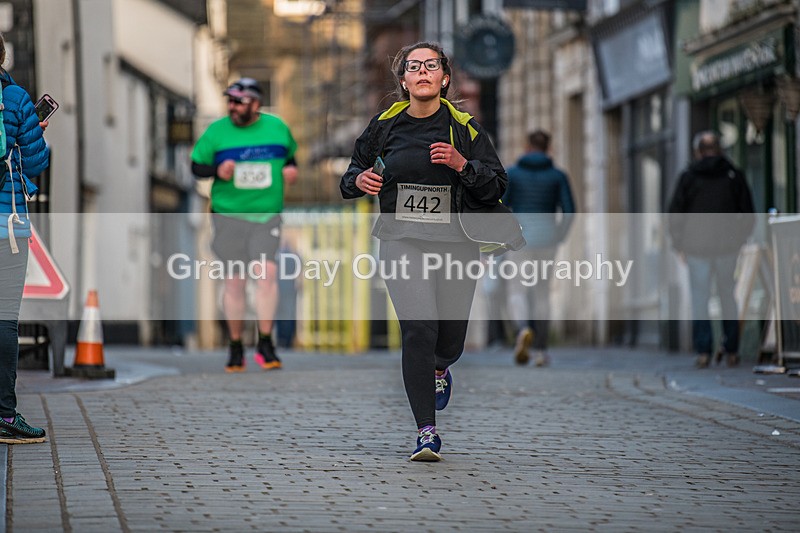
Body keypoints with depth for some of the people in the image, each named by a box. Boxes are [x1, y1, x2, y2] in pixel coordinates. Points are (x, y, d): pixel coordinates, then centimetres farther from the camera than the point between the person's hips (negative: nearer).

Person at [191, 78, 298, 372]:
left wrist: (291, 168, -1)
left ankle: (265, 345, -11)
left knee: (267, 271, -17)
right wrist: (217, 171, -15)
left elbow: (291, 154, 22)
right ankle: (236, 349, 14)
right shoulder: (216, 131, 1)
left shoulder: (277, 127, 6)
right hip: (229, 215, 0)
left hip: (267, 215, 0)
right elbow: (196, 165, 5)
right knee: (234, 280, 1)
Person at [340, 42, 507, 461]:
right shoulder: (385, 125, 4)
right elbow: (355, 169, 18)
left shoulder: (464, 128, 1)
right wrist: (359, 180, -5)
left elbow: (495, 187, -2)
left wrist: (461, 164, -18)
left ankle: (439, 369, 46)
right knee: (418, 329, -18)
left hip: (456, 242, 1)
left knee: (450, 340, 6)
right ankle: (426, 431, -12)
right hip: (402, 240, -1)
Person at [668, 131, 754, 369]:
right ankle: (732, 351, 13)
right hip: (728, 246, 2)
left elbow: (675, 214, -3)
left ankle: (703, 351, -6)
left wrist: (680, 244, 8)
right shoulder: (735, 175, 2)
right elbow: (748, 214, 4)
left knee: (700, 298, 4)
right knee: (728, 296, 14)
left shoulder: (688, 177, -3)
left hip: (697, 247, -2)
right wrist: (739, 239, 17)